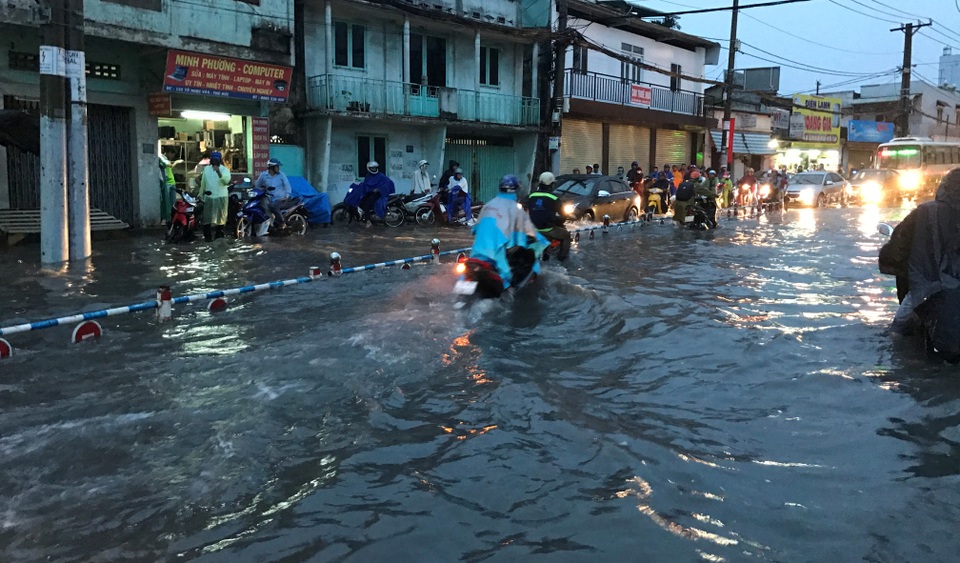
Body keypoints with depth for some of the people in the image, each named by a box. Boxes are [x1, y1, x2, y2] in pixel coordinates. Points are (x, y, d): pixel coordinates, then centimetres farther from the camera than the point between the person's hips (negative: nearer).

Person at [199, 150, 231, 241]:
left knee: (220, 217, 4)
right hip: (209, 197, 2)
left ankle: (219, 235, 12)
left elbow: (227, 180, -20)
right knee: (207, 218, -1)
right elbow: (203, 183, 18)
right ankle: (207, 236, 3)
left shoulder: (224, 169, 0)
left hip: (221, 197, -2)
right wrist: (201, 195, 20)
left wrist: (219, 172, -34)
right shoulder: (206, 169, 12)